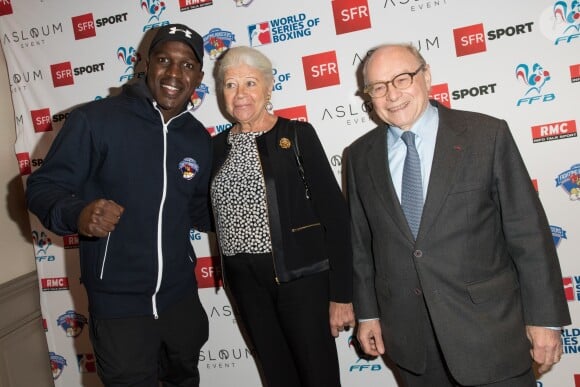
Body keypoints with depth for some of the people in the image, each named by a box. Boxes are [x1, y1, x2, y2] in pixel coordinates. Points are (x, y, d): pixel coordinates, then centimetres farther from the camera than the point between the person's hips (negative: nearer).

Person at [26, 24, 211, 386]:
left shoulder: (200, 138, 1)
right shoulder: (95, 119, -15)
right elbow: (43, 187, -11)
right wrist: (77, 214, -31)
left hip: (181, 296, 5)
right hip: (118, 304, -4)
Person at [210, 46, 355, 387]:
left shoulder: (297, 135, -5)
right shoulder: (218, 147, 8)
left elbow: (335, 212, -9)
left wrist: (341, 294, -12)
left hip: (300, 277, -4)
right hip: (245, 282, 4)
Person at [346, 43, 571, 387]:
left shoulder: (487, 134, -7)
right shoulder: (360, 156, 2)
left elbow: (529, 231, -6)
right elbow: (361, 241, 7)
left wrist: (545, 317, -5)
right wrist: (367, 312, 8)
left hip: (488, 326, -2)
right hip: (407, 332, 3)